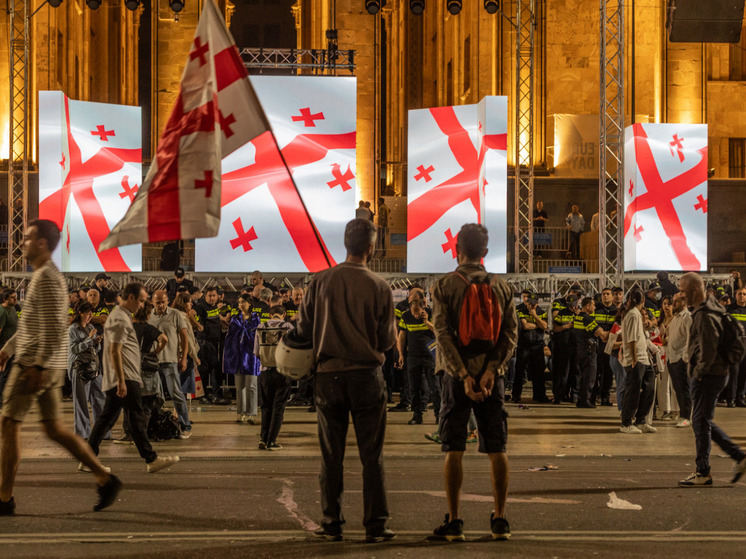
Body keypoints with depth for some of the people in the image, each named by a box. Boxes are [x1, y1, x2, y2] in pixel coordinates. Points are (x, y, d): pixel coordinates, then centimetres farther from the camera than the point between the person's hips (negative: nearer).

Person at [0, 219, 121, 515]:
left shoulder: (46, 277, -13)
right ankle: (105, 478, 7)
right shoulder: (48, 275, 19)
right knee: (54, 428, 10)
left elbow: (54, 327, -22)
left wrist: (39, 366, -24)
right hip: (51, 368, 10)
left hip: (34, 366, -10)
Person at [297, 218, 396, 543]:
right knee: (371, 455, 4)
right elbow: (387, 340, -3)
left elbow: (303, 328, 3)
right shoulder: (378, 287, -6)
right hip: (366, 374, -2)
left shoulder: (321, 282, -2)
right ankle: (375, 524, 4)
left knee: (331, 454, 9)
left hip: (328, 375, 2)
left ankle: (331, 523, 11)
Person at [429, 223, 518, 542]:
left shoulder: (444, 286, -2)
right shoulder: (501, 287, 7)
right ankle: (500, 521, 8)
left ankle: (453, 523, 0)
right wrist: (491, 370, -11)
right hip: (492, 375, 2)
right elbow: (511, 333, -3)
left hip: (458, 375, -2)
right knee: (496, 450, 7)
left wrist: (464, 375, -14)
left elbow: (443, 333, -11)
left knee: (453, 450, 1)